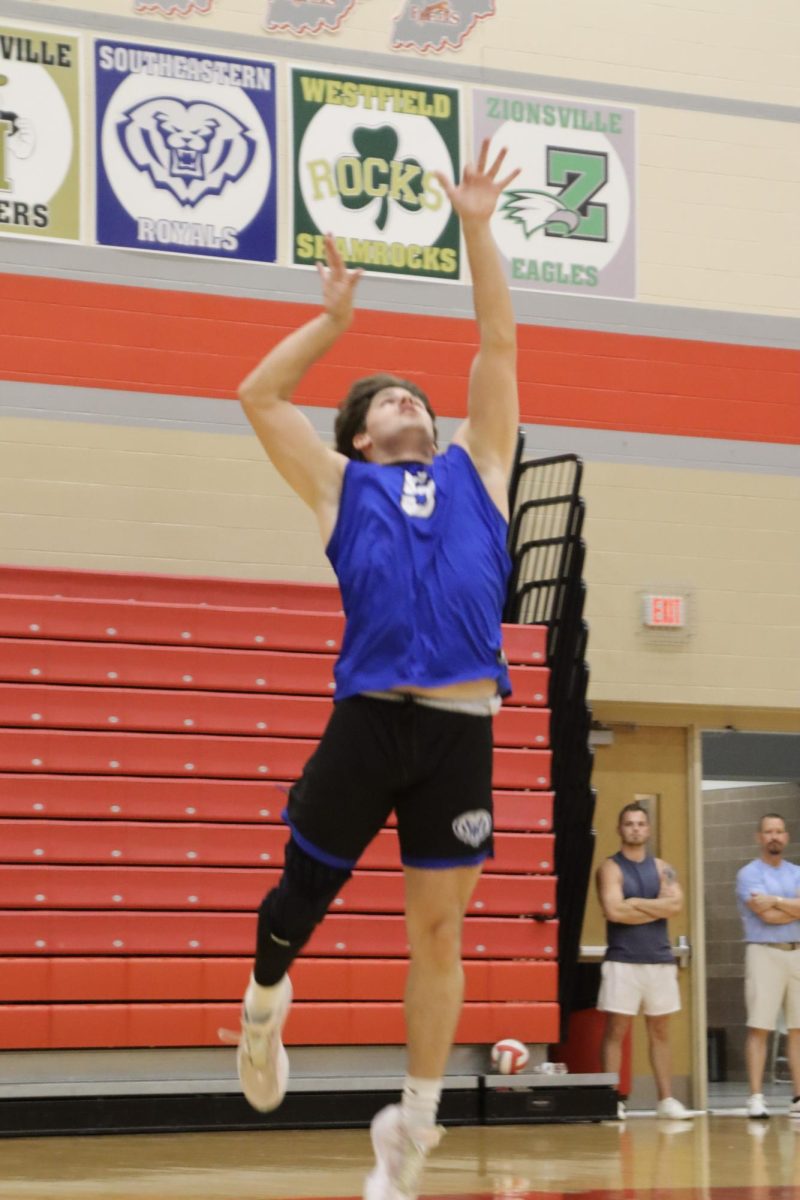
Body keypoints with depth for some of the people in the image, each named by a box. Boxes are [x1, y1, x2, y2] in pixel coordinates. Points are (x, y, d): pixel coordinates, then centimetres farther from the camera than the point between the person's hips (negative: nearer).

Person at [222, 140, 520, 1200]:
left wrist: (478, 232, 14)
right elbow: (259, 395, 11)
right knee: (302, 891, 3)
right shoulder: (339, 485, 15)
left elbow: (499, 349, 18)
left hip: (462, 726, 1)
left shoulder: (475, 467, 20)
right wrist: (335, 316, 13)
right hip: (367, 718, -1)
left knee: (437, 930, 4)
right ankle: (265, 1007, 37)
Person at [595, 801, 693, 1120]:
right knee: (616, 1030, -5)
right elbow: (614, 911, -17)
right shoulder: (610, 868, -2)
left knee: (660, 1031, 8)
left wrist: (636, 903, -12)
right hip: (622, 960, -5)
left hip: (660, 959, 5)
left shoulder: (662, 868, 12)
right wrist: (656, 909, -8)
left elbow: (675, 904, -5)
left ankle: (666, 1099, 11)